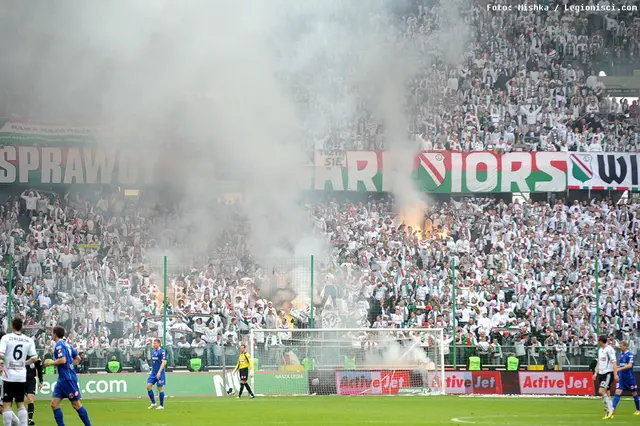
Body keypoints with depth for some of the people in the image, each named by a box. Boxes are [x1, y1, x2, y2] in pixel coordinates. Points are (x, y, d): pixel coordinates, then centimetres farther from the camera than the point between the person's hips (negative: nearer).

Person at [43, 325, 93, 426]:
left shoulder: (59, 345, -12)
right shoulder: (66, 344, 15)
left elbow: (63, 360, -24)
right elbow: (77, 358, 21)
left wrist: (51, 362, -10)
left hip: (68, 379, -9)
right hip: (62, 379, 9)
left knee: (76, 404, -4)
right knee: (54, 403, 3)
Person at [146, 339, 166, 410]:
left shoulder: (162, 352, -10)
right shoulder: (154, 351, 13)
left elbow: (164, 362, -15)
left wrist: (159, 372, -21)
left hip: (159, 373, -7)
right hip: (153, 372, 7)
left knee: (160, 388, -2)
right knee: (148, 386, -2)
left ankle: (161, 405, 7)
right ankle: (153, 403, 8)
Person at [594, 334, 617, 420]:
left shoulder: (609, 349, -11)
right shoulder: (600, 350, 15)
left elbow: (613, 362, -14)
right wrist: (596, 373, 16)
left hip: (608, 373, -8)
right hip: (601, 373, 8)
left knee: (601, 391, -17)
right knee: (606, 393, 7)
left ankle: (610, 409, -12)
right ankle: (609, 413, 11)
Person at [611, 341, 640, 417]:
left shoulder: (630, 354, -11)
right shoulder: (620, 354, 9)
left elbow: (630, 365, -23)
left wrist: (620, 369, -30)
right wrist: (616, 373, 11)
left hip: (629, 377, -5)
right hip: (621, 377, 5)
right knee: (617, 392, -9)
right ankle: (613, 410, -17)